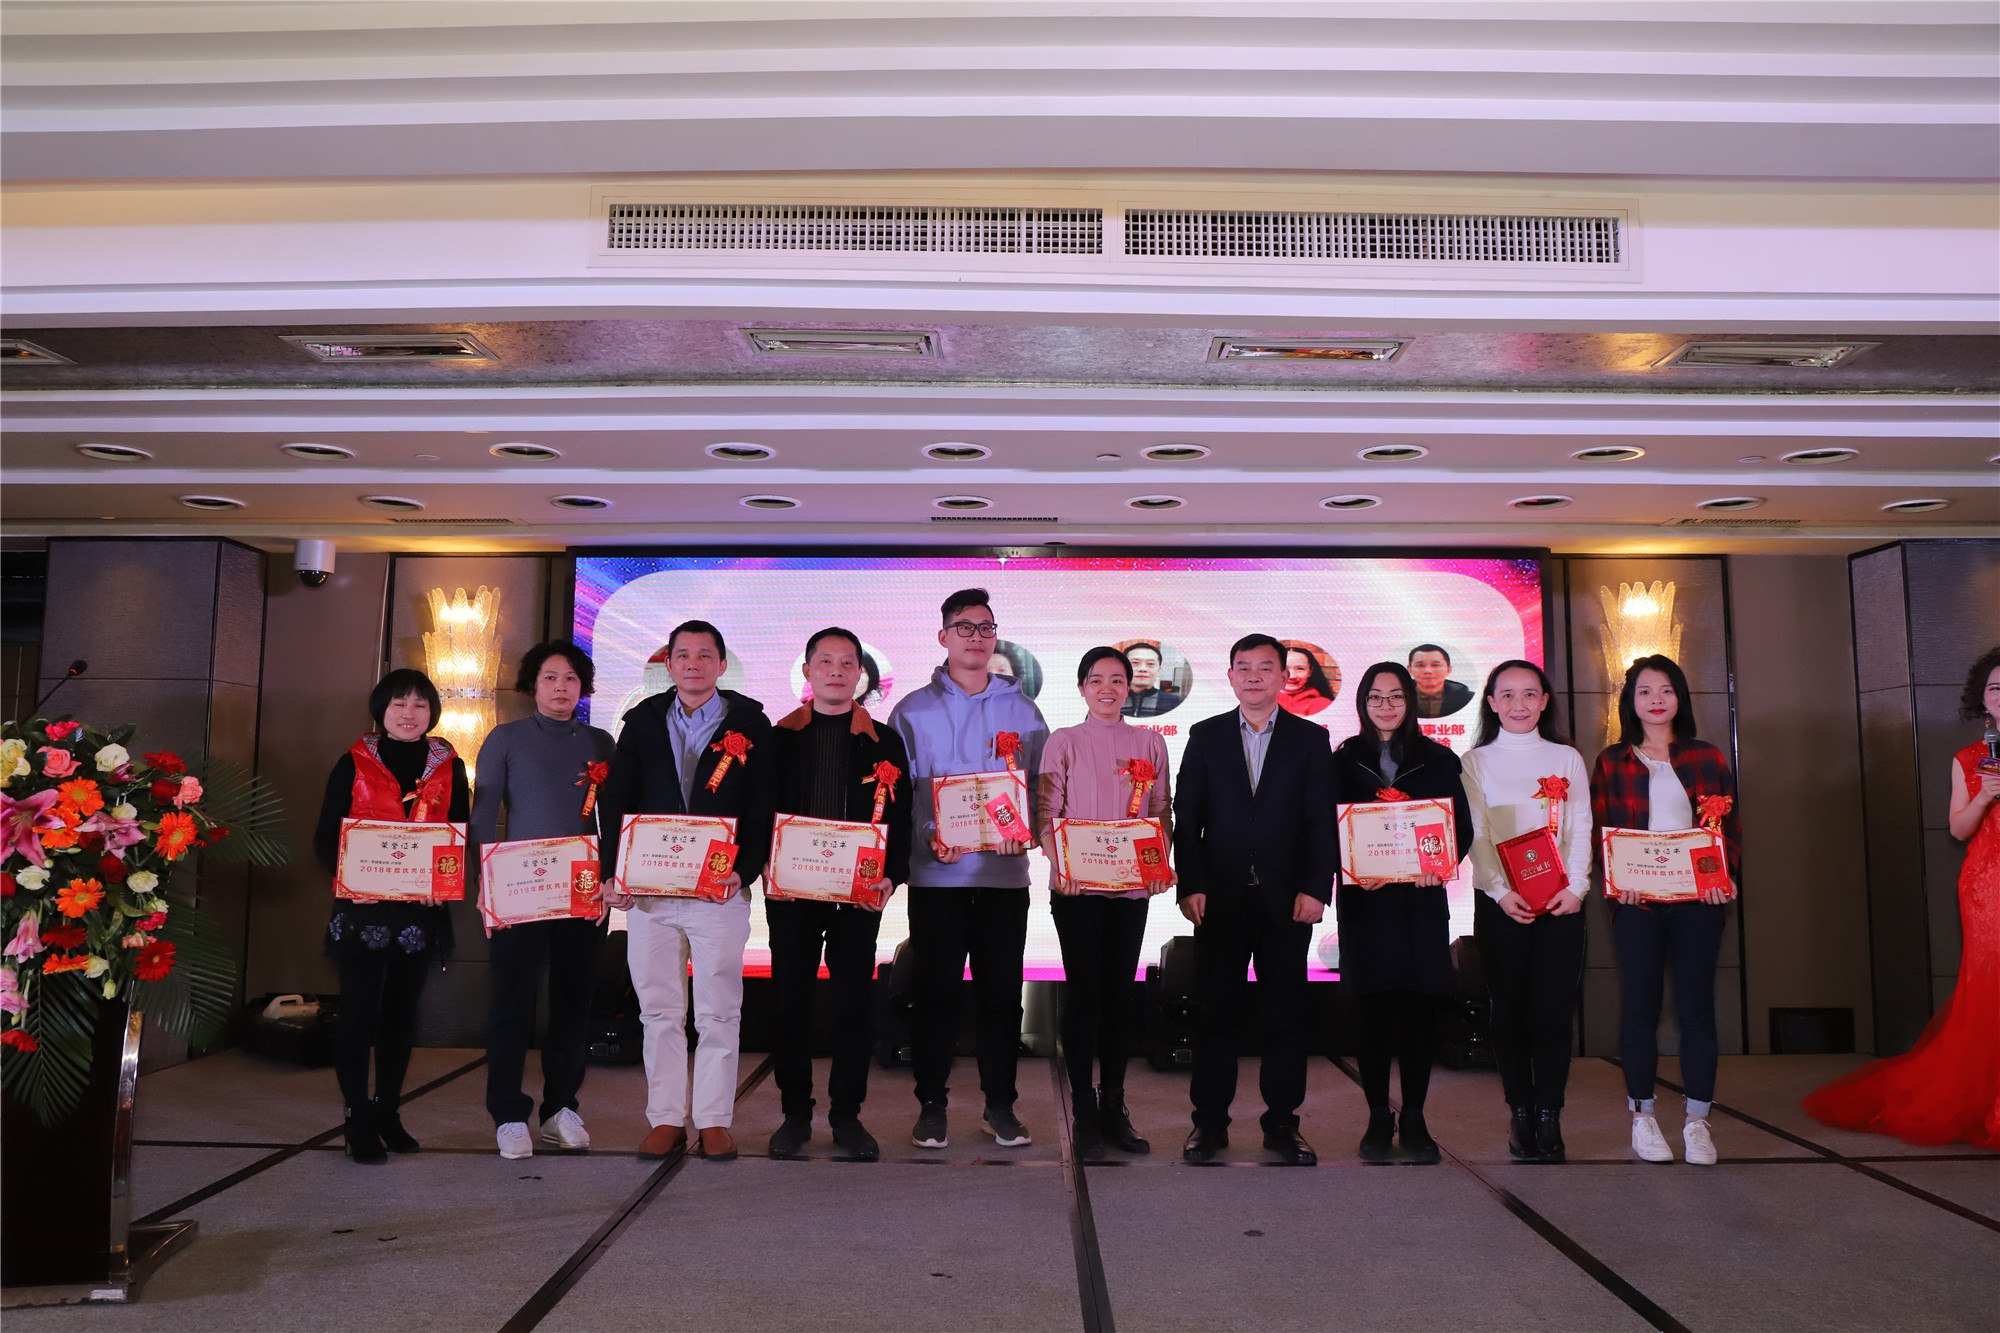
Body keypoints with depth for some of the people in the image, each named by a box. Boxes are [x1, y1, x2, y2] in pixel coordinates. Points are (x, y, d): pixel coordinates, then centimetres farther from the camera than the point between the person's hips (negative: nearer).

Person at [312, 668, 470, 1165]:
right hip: (362, 905, -2)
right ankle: (359, 1119, 6)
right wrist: (348, 873, -17)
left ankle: (388, 1111, 23)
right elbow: (326, 836, 2)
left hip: (422, 908, 2)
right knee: (360, 1009, -3)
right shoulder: (354, 764, 3)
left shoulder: (448, 768, 8)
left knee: (402, 1011, 10)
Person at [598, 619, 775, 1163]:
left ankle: (713, 1121, 13)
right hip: (648, 887, 2)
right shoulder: (642, 722, 11)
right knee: (659, 1010, 7)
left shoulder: (750, 724, 4)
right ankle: (666, 1118, 18)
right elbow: (614, 802, 9)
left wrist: (744, 871, -13)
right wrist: (616, 872, -2)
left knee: (719, 1012, 2)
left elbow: (762, 807, 0)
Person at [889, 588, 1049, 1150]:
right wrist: (929, 838, -13)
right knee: (935, 990, 3)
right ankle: (932, 1104, 16)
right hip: (936, 873, -1)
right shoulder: (913, 710, 6)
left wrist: (1025, 831, -9)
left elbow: (1041, 784, 9)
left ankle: (1000, 1104, 18)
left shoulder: (1021, 709, 11)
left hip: (1004, 871, 1)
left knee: (1002, 991, 5)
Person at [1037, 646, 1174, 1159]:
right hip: (1076, 886, -2)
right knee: (1083, 988, -3)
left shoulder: (1150, 744, 10)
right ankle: (1083, 1111, 6)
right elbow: (1045, 814, -1)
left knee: (1120, 991, 6)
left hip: (1132, 885, 3)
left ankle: (1114, 1108, 16)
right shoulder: (1063, 742, 3)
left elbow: (1161, 812, 11)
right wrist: (1060, 864, -18)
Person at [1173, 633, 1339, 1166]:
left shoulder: (1310, 738, 7)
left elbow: (1322, 821, 2)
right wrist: (1190, 885, -5)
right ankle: (1210, 1121, 14)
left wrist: (1315, 887, -8)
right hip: (1219, 897, 0)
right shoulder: (1205, 736, 8)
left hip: (1287, 898, 0)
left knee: (1286, 1011, 4)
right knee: (1214, 1009, 3)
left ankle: (1282, 1122, 16)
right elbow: (1186, 818, 5)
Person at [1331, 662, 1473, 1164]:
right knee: (1371, 1004, 1)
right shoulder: (1345, 760, 8)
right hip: (1364, 897, 0)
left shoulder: (1437, 759, 9)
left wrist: (1441, 864, -14)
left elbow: (1462, 827, 6)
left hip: (1422, 896, 0)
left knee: (1420, 1004, 0)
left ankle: (1414, 1118, 12)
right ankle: (1378, 1116, 13)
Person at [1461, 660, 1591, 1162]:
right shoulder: (1475, 762, 7)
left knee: (1553, 1008, -5)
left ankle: (1548, 1116, 3)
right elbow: (1475, 835, 1)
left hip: (1561, 900, 1)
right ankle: (1520, 1113, 9)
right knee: (1510, 1008, 0)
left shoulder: (1567, 759, 12)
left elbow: (1580, 830, 7)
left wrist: (1575, 888, -8)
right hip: (1499, 901, -1)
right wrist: (1500, 892, -12)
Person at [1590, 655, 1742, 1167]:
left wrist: (1725, 875, -7)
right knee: (1639, 1006, 3)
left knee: (1696, 1005, 1)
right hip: (1637, 900, -1)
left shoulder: (1708, 758, 11)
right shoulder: (1611, 762, 8)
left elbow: (1731, 827, 10)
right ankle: (1642, 1115, 14)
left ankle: (1697, 1120, 10)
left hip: (1697, 900, 1)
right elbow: (1599, 831, 6)